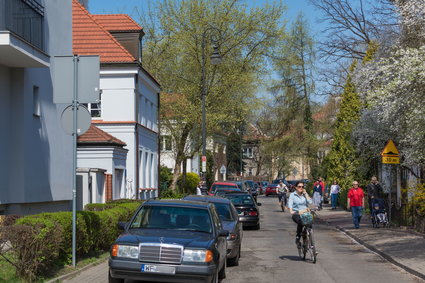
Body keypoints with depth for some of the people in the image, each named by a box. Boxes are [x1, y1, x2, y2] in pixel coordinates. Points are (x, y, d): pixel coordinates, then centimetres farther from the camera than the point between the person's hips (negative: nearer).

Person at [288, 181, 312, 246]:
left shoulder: (305, 194, 15)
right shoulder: (292, 195, 6)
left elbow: (310, 202, 0)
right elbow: (290, 203, -11)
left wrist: (305, 194, 1)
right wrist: (291, 211, -30)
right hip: (296, 214, -3)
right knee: (300, 222, -35)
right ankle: (297, 237, -15)